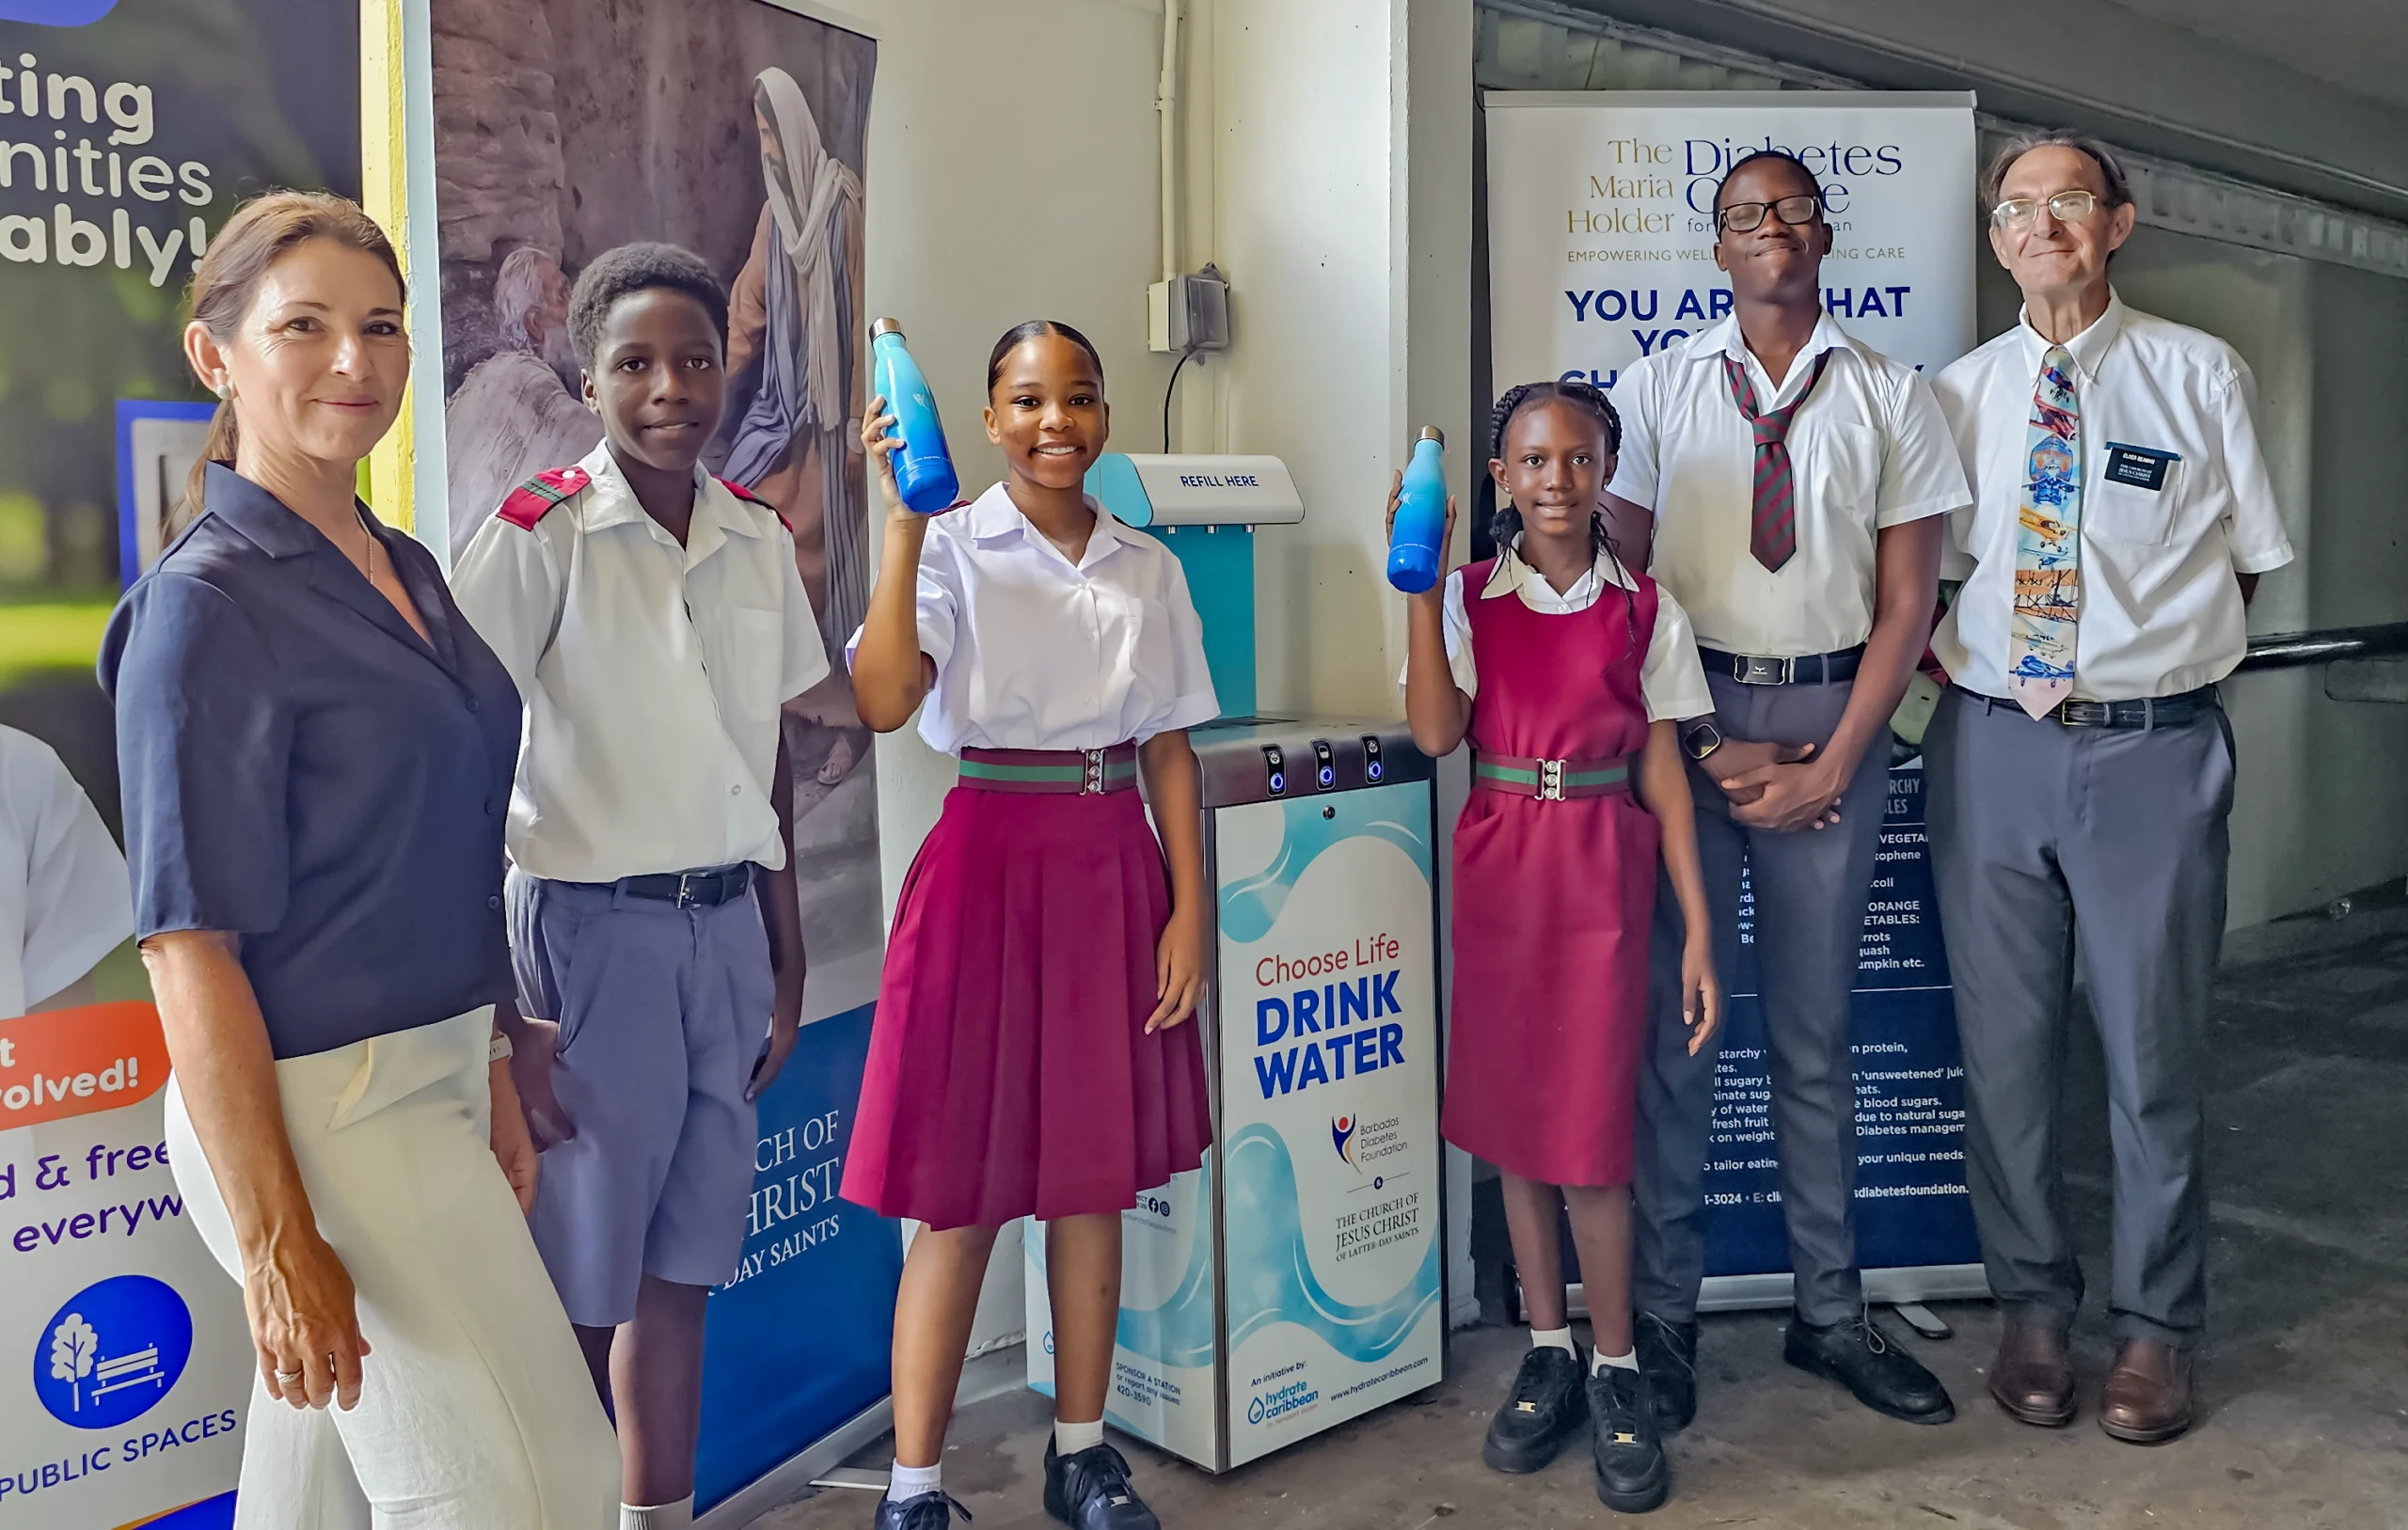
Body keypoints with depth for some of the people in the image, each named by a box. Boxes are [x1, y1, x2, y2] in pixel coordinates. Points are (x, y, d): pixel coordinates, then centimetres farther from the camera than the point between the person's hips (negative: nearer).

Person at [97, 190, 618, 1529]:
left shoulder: (410, 573, 10)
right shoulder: (208, 605, -14)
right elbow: (191, 951, -17)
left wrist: (492, 1081, 18)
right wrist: (274, 1242, -19)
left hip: (429, 1077, 8)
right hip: (318, 1110, -8)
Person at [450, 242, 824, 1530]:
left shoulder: (759, 539, 8)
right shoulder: (539, 537, -9)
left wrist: (784, 953, 14)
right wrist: (500, 1012, -13)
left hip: (728, 928, 5)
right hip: (596, 933, -5)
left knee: (681, 1271, 15)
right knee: (581, 1291, 3)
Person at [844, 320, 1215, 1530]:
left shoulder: (1149, 570, 10)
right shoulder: (955, 550, -3)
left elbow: (1170, 751, 9)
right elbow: (882, 700, -19)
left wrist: (1189, 909, 2)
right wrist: (903, 524, -22)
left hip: (1114, 874, 4)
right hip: (990, 859, -4)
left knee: (1095, 1178, 11)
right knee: (961, 1190, 0)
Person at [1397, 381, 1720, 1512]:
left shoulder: (1643, 607, 2)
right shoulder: (1469, 597, 2)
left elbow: (1663, 771, 1)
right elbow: (1434, 732, -12)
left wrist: (1698, 928, -2)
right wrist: (1417, 587, -15)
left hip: (1603, 867, -1)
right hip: (1498, 862, 2)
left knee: (1589, 1127, -1)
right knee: (1511, 1117, 9)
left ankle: (1615, 1371, 16)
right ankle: (1548, 1355, 25)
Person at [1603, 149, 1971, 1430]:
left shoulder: (1892, 398, 6)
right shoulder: (1657, 388, 4)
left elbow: (1906, 600, 3)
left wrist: (1832, 766, -7)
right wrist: (1707, 746, -7)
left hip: (1832, 716, 1)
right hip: (1683, 710, -1)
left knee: (1815, 1030, 9)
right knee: (1672, 1015, 2)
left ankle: (1830, 1312, 22)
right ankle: (1662, 1311, 15)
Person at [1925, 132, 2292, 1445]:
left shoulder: (2199, 375, 4)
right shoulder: (1956, 393, 9)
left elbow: (2245, 566, 8)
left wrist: (2158, 643, -2)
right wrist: (1953, 654, -4)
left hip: (2152, 750, -2)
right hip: (1994, 744, 2)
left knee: (2153, 1048, 6)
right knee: (2005, 1044, 9)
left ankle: (2156, 1329, 22)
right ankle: (2032, 1307, 25)